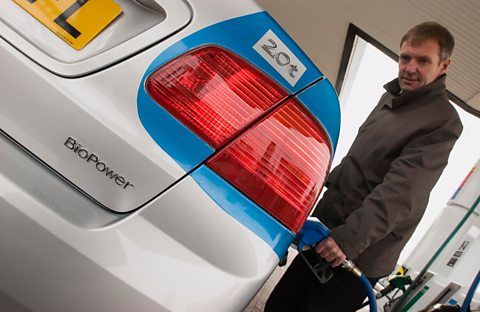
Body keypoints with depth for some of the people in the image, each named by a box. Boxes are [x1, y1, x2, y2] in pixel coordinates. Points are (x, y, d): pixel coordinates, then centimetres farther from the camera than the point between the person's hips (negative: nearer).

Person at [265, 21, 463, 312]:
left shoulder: (443, 122, -14)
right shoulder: (392, 97, 12)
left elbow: (401, 191, -25)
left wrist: (350, 238, -32)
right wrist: (329, 182, 24)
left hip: (361, 253, -7)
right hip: (327, 228, 8)